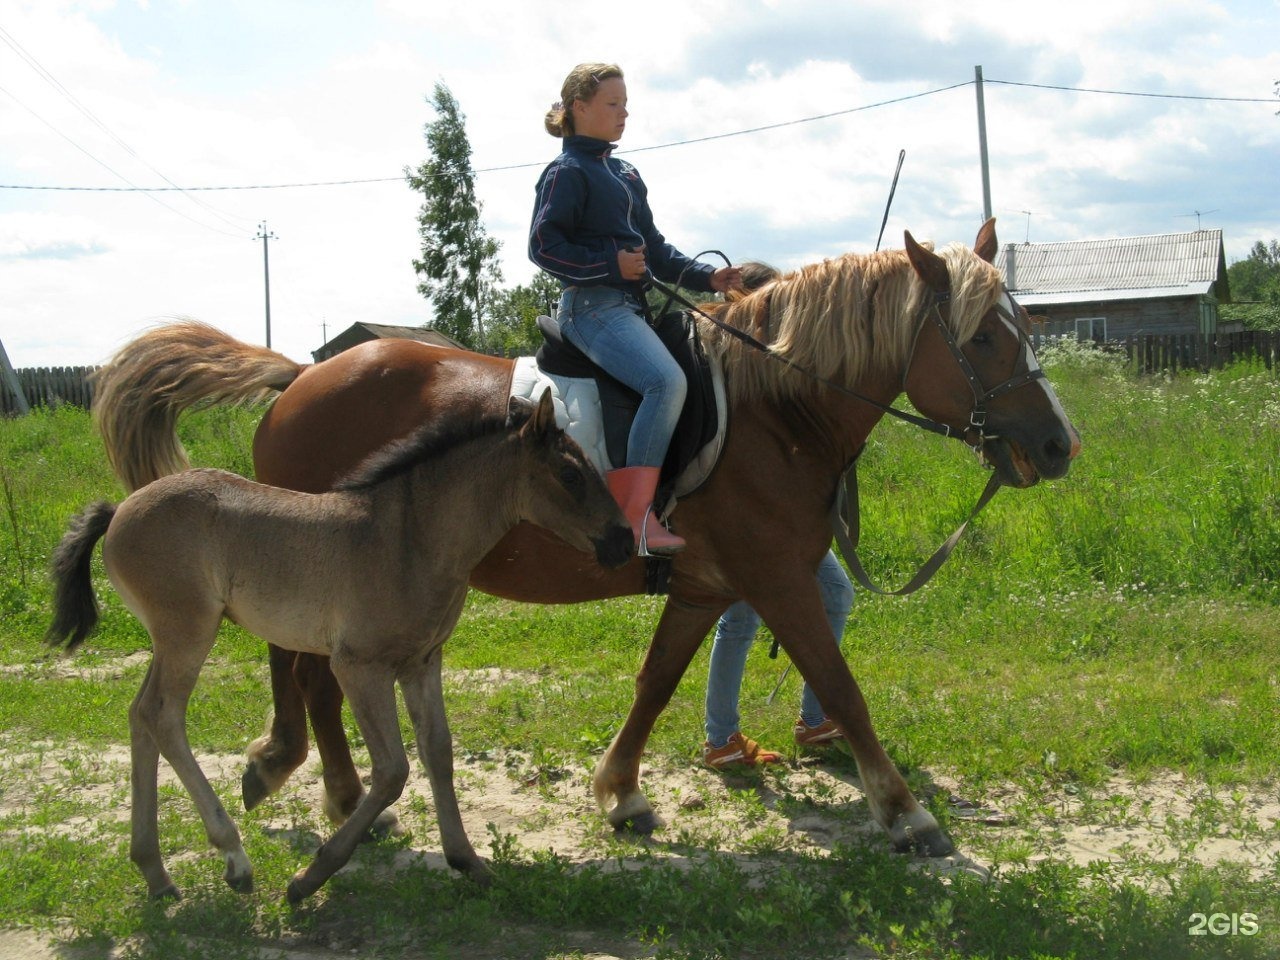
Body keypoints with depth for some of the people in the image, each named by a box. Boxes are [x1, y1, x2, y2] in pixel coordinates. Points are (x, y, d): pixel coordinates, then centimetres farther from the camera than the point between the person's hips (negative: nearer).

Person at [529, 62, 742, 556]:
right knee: (667, 381, -31)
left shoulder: (626, 175, 23)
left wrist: (707, 277, 9)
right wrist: (611, 265, -19)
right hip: (592, 306, -10)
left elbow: (655, 248, 23)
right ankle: (635, 517, -33)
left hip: (631, 306, 10)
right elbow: (543, 246, -11)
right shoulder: (567, 173, -2)